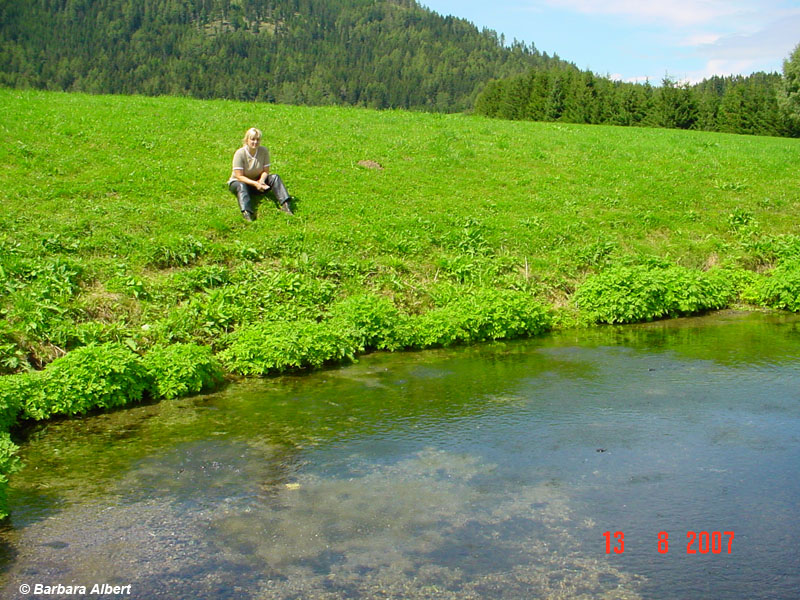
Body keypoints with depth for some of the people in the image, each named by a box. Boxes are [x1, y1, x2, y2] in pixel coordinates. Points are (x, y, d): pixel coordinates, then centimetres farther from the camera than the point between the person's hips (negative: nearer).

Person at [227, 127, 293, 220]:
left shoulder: (264, 151, -10)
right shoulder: (240, 153, -20)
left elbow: (266, 171, -6)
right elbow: (239, 176, -22)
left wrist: (261, 180, -28)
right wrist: (255, 184, -33)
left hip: (257, 180, 4)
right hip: (238, 181, -4)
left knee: (275, 177, -18)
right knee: (241, 186, -38)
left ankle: (285, 204, -35)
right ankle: (246, 213, -60)